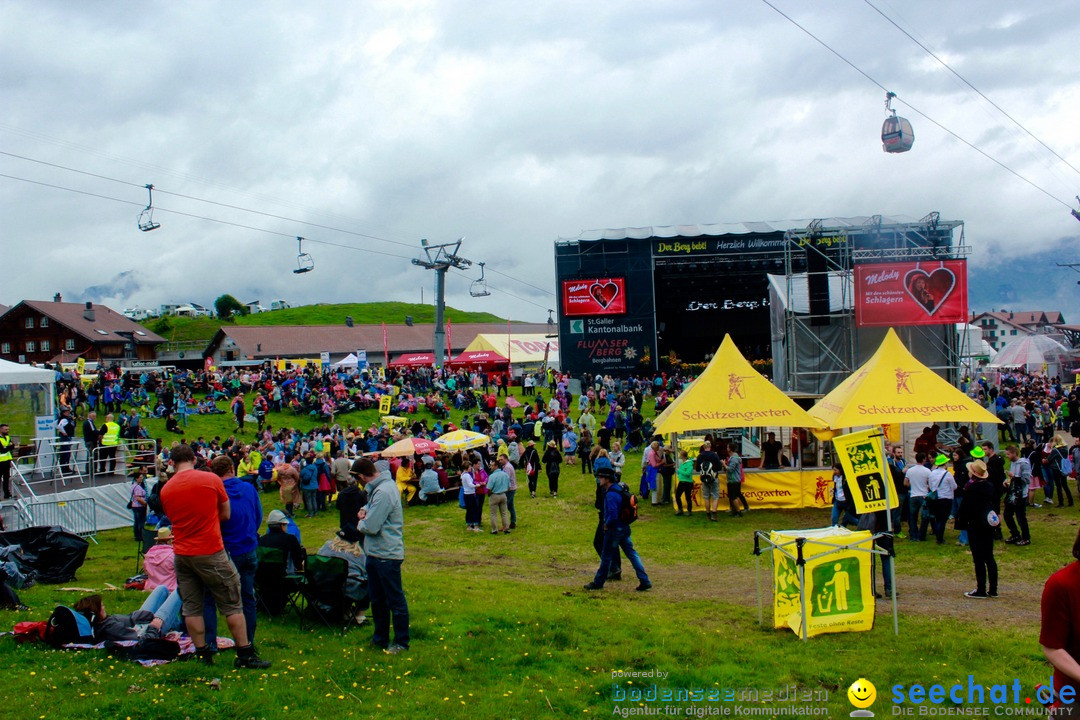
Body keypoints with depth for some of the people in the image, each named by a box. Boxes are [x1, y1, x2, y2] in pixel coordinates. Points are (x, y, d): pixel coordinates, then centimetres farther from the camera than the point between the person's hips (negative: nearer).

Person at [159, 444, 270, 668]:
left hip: (182, 554, 4)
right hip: (210, 551, -4)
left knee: (191, 607, 10)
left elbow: (173, 518, 15)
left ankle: (203, 655, 13)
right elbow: (226, 514, 4)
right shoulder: (211, 479, -5)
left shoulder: (165, 490, 3)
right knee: (232, 604, 4)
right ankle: (245, 655, 6)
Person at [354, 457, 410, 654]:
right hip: (375, 552, 10)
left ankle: (401, 642, 15)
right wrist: (364, 510, 1)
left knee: (395, 600, 3)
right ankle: (380, 637, 32)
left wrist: (360, 523, -4)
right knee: (377, 599, 20)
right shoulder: (378, 487, 6)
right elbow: (374, 506, 24)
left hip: (387, 555, -10)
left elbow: (371, 527, -26)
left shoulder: (383, 492, -25)